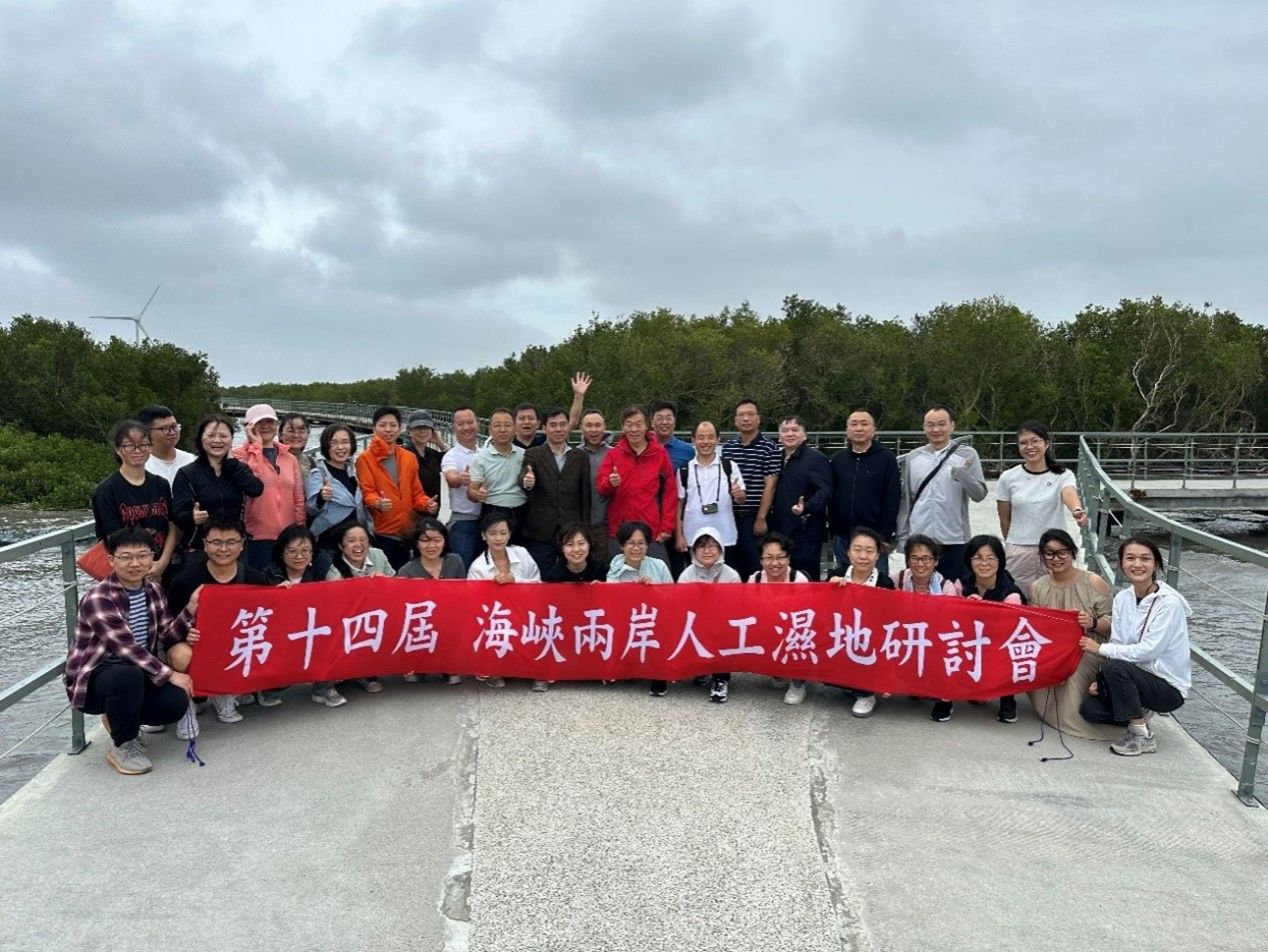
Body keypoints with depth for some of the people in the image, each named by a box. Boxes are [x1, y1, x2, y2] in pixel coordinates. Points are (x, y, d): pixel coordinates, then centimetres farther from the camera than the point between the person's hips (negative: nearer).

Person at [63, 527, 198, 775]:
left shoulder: (153, 590, 3)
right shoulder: (97, 599, -20)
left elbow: (166, 635, -2)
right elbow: (126, 648, -25)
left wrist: (190, 610, -19)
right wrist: (170, 675, -24)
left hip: (135, 674, 6)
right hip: (92, 680, -6)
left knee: (177, 702, -19)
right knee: (128, 675, -39)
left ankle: (119, 718, 14)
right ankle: (123, 745, -13)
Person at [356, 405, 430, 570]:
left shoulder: (409, 457, 12)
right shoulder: (365, 459, -2)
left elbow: (416, 492, 13)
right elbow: (367, 492, -9)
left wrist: (426, 504, -7)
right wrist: (377, 503, -30)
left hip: (406, 533, 5)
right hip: (381, 534, -4)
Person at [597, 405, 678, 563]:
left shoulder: (659, 453, 4)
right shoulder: (614, 454, 6)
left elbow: (670, 491, 5)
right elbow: (600, 486, 2)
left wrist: (667, 526, 0)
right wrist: (610, 483, -21)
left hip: (652, 532, -1)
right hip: (619, 531, 1)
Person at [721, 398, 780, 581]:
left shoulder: (770, 447, -3)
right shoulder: (727, 447, 10)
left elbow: (769, 485, -7)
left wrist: (761, 518, -11)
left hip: (754, 518, -4)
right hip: (729, 517, 4)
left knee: (755, 566, 1)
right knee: (731, 566, 9)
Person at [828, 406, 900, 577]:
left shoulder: (886, 458, -2)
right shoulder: (837, 459, 9)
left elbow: (892, 499, -5)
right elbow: (831, 497, 12)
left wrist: (885, 536, -10)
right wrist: (832, 531, 6)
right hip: (842, 538, 4)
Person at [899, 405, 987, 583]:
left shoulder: (967, 454, -1)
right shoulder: (913, 456, 6)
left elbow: (979, 494, -5)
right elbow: (906, 500, 9)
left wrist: (962, 474, -23)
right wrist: (903, 536, 7)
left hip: (954, 541, -2)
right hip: (918, 540, 2)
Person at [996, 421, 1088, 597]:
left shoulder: (1062, 475, -3)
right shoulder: (1008, 478, -1)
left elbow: (1069, 494, -26)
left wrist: (1077, 510, -46)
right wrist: (1015, 544, 12)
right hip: (1018, 551, 1)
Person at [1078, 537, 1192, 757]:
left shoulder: (1169, 603, -20)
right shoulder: (1122, 598, -1)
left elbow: (1148, 650, -25)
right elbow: (1119, 648, -1)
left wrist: (1101, 649, -17)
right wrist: (1102, 681, -14)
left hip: (1169, 686, -6)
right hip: (1134, 678, 6)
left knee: (1116, 668, -31)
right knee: (1089, 708, -11)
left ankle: (1142, 736, -14)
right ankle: (1140, 713, 13)